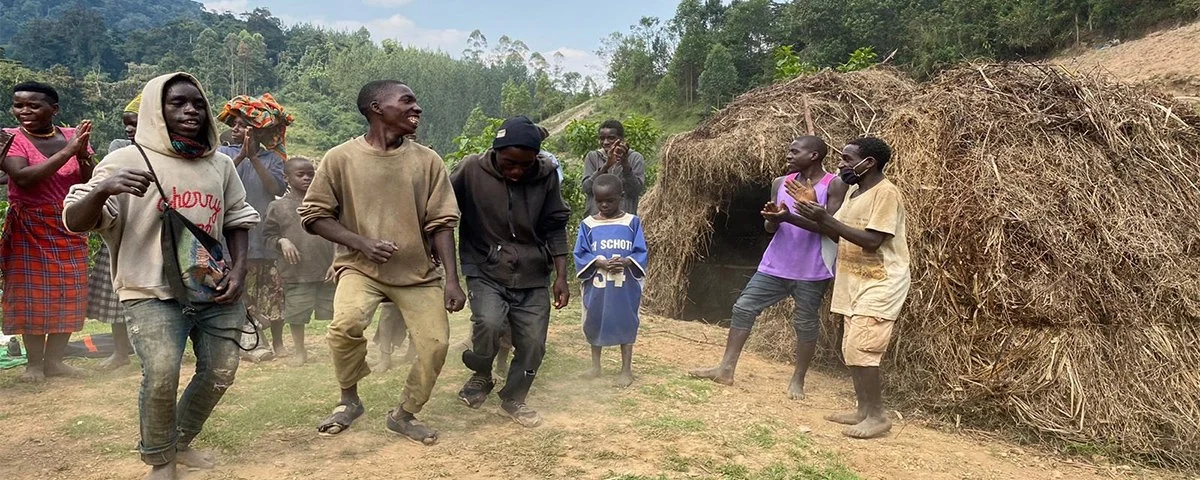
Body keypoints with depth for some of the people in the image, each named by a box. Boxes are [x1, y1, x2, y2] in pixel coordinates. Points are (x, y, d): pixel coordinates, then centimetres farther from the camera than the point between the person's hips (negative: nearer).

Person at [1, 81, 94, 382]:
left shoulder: (73, 136, 2)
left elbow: (91, 183, 0)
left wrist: (82, 155, -18)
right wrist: (66, 152, -25)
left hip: (70, 230, 3)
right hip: (29, 231, -3)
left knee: (68, 295, 5)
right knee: (31, 295, 0)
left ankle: (54, 360, 15)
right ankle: (34, 363, 8)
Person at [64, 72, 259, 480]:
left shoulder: (221, 164, 7)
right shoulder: (128, 160, -5)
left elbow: (237, 220, 16)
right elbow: (75, 222, -7)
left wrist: (238, 271, 1)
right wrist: (103, 190, -28)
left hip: (215, 290, 5)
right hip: (153, 293, -5)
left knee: (221, 372, 7)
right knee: (161, 376, -18)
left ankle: (181, 441, 32)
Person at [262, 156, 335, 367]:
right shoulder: (278, 207, 0)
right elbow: (267, 235, 7)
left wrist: (336, 263, -4)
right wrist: (282, 241, -14)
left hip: (327, 271, 0)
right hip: (296, 273, 0)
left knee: (332, 312, 10)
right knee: (296, 314, 11)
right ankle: (300, 351, 32)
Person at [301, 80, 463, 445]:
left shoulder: (427, 161, -2)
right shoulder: (340, 158, -7)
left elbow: (441, 223, -1)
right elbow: (313, 215, -3)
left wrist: (452, 279, -9)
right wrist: (362, 243, -17)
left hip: (418, 271, 3)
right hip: (360, 266, -2)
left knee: (436, 343, -6)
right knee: (345, 325, -27)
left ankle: (404, 415, 21)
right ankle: (349, 401, 4)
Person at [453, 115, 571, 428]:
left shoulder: (546, 175, -7)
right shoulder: (472, 170, -14)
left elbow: (555, 226, 2)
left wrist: (561, 276, 1)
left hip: (532, 275, 3)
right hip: (486, 271, -2)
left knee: (533, 343, 1)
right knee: (488, 323, -25)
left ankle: (514, 399, 29)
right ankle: (481, 376, 8)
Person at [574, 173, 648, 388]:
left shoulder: (632, 222, -3)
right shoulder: (588, 224, -1)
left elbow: (641, 253, -5)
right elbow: (580, 255, -4)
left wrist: (625, 262, -24)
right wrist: (600, 263, -20)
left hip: (625, 287, -1)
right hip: (596, 286, 2)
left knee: (626, 324, 8)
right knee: (594, 323, 14)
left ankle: (626, 369, 20)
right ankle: (595, 365, 32)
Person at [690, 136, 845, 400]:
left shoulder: (834, 185, -8)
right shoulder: (781, 183, 8)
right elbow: (770, 227, 8)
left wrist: (789, 217, -26)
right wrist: (772, 218, -17)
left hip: (811, 270, -5)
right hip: (775, 264, 5)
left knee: (805, 323, 5)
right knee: (743, 308, 2)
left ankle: (798, 380, 21)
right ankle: (726, 369, 8)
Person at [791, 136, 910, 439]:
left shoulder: (886, 193, -16)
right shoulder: (853, 190, 12)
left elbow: (872, 241, -24)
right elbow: (840, 233, 13)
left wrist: (825, 218, -24)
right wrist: (813, 211, 0)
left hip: (880, 284, -9)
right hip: (855, 283, 9)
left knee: (861, 350, -13)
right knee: (852, 349, 11)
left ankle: (878, 417, -2)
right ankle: (864, 411, 21)